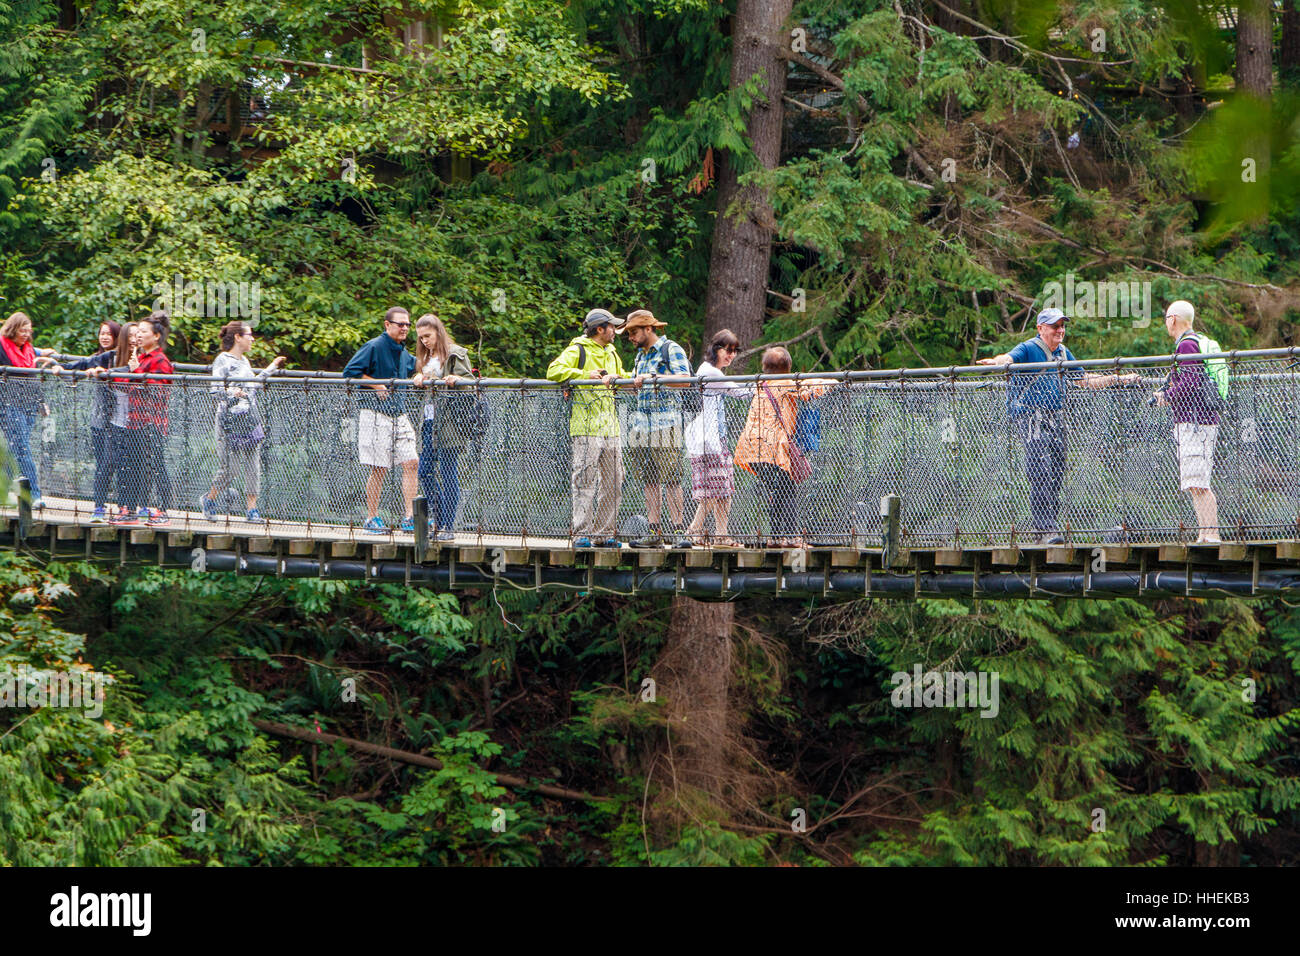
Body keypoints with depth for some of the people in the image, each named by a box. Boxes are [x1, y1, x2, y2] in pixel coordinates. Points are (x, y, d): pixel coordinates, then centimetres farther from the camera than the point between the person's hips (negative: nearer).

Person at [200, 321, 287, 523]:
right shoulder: (222, 361, -8)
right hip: (231, 422, -7)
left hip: (250, 421, 7)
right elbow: (215, 391, -13)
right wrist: (230, 394, -33)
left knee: (253, 466, 1)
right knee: (230, 467, -5)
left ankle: (252, 509, 4)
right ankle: (209, 500, 18)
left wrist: (270, 370, 32)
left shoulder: (244, 360, 16)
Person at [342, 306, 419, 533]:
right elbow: (350, 371, -12)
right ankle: (372, 519, 6)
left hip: (398, 414, 7)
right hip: (376, 414, -7)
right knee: (379, 469, -5)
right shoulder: (373, 347, -7)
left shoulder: (404, 353, 16)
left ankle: (409, 518, -2)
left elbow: (414, 367, 37)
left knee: (411, 463, -3)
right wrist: (377, 384, -15)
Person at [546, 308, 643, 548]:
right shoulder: (577, 351, -2)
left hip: (610, 428, 8)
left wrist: (632, 380, 11)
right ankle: (581, 534, -9)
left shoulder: (611, 353, 21)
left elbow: (620, 377, 34)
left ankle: (604, 533, 11)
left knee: (613, 483, 6)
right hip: (586, 427, -8)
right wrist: (585, 375, -18)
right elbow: (554, 371, -13)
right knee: (585, 481, -10)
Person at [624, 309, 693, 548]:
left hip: (665, 421, -8)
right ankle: (654, 532, 5)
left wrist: (654, 377, -21)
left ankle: (678, 531, -10)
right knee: (650, 480, 5)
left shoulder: (672, 350, -2)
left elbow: (685, 380, -14)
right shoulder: (640, 355, 22)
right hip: (642, 421, 8)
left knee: (671, 480, -10)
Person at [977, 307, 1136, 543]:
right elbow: (1009, 358, -26)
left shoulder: (1064, 353, 18)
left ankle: (1048, 527, 11)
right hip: (1031, 415, -7)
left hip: (1056, 417, 7)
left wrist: (1117, 380, 28)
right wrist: (996, 361, -50)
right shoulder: (1028, 349, -5)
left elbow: (1084, 380, 30)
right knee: (1041, 474, -15)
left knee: (1057, 474, 5)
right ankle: (1045, 528, -18)